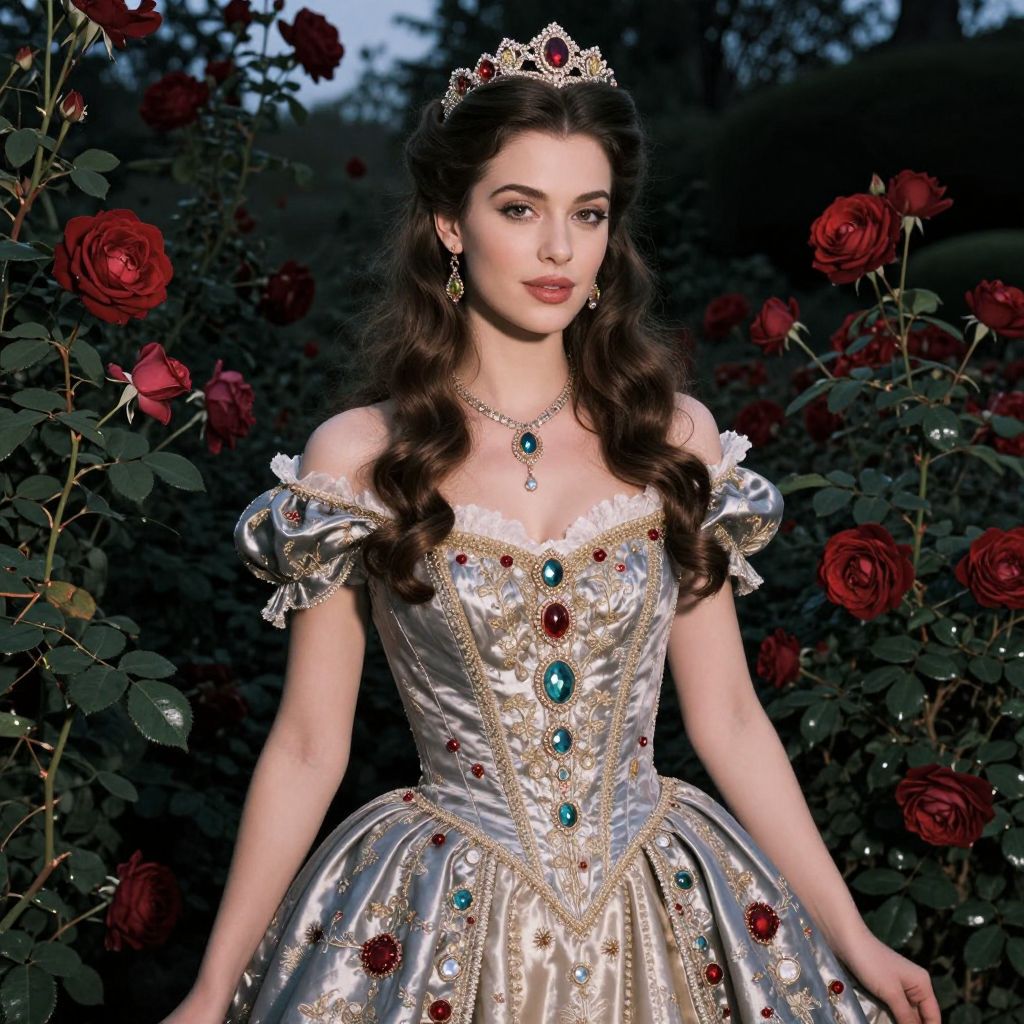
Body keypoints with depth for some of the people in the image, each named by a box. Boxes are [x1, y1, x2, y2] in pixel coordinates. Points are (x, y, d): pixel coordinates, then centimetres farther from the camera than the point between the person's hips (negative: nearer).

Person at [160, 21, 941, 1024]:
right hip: (443, 925, -2)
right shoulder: (356, 459, -8)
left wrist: (854, 940, 2)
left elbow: (727, 719, 3)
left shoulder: (676, 439, -2)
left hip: (663, 908, 2)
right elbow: (309, 747, -4)